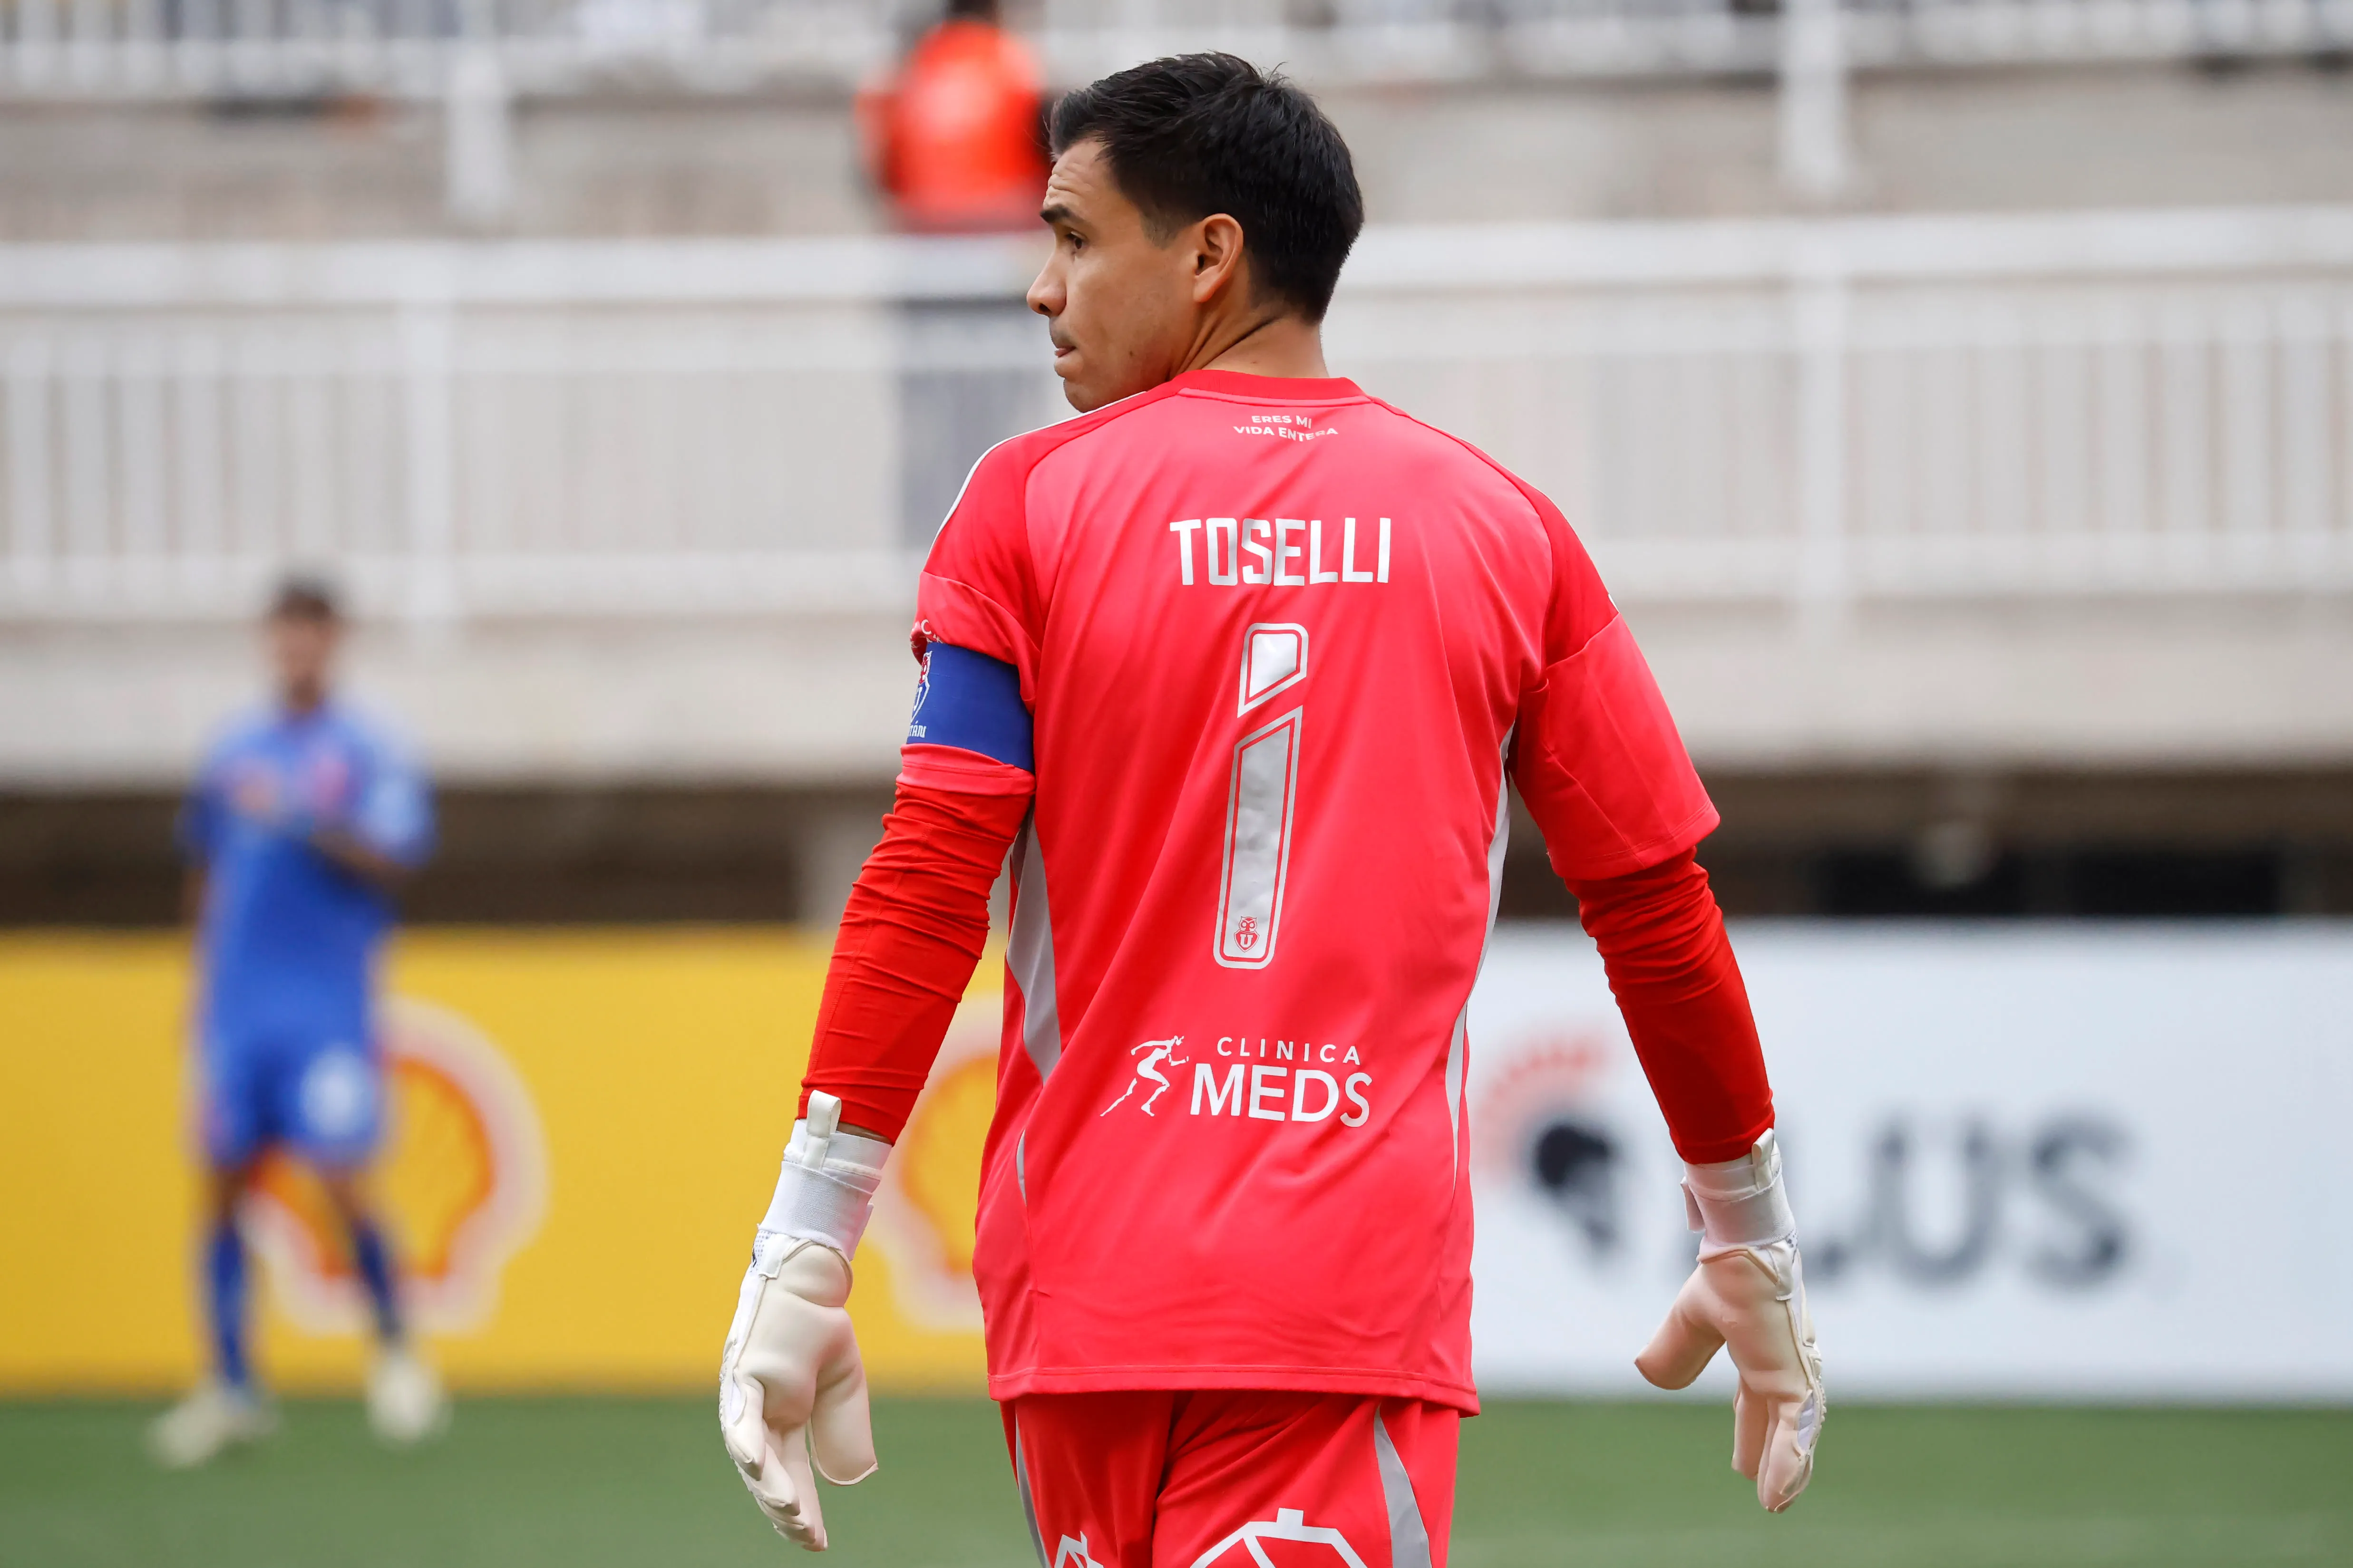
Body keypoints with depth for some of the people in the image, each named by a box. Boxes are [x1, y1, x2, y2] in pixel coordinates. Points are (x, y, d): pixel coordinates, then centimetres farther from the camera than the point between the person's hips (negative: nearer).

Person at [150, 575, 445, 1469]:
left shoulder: (368, 754, 0)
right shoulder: (235, 753, 13)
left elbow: (394, 860, -11)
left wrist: (302, 824, -22)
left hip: (328, 1008, -4)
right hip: (237, 1005, 4)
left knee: (341, 1183, -12)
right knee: (223, 1186, 1)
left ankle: (394, 1351, 9)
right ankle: (231, 1388, 7)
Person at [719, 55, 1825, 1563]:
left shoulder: (1032, 505, 3)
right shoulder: (1504, 529, 7)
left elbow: (923, 891, -5)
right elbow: (1659, 910, 11)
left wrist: (803, 1259, -5)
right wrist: (1755, 1246, 22)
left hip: (1081, 1287, 1)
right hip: (1361, 1302, -1)